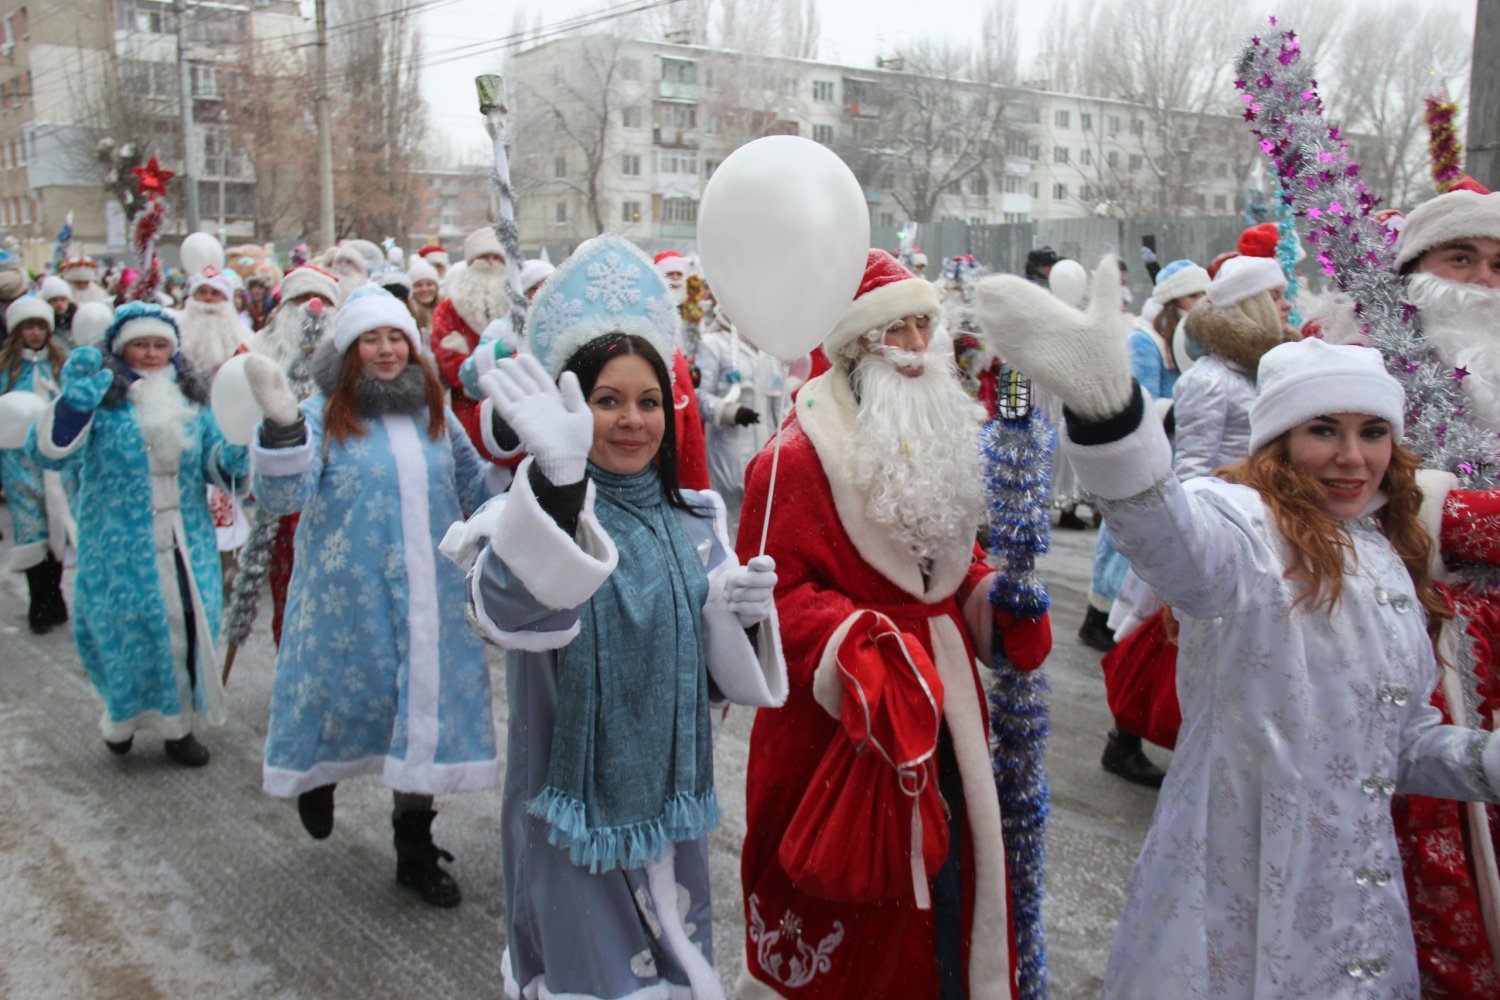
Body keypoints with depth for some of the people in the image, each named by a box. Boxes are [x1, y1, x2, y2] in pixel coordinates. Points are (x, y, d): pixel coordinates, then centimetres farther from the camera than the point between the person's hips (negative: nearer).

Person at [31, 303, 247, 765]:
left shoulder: (192, 401, 9)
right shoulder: (100, 399, -4)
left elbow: (215, 461, 12)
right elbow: (52, 452, -16)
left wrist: (233, 460, -11)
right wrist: (76, 397, -30)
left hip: (188, 548, 3)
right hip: (121, 549, -3)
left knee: (188, 628, 5)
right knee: (128, 631, 4)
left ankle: (180, 722, 21)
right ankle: (124, 716, 28)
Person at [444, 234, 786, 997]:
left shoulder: (693, 522, 2)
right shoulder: (533, 513, -14)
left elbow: (720, 675, 6)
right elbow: (509, 612, -37)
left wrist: (741, 614, -16)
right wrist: (557, 479, -52)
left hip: (668, 803, 5)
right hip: (571, 809, -5)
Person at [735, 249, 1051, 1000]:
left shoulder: (941, 434, 9)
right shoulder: (799, 457, -16)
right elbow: (779, 590, -17)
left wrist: (994, 599, 1)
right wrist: (859, 647, -28)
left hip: (941, 689, 7)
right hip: (845, 712, -7)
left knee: (951, 858, 17)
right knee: (850, 889, 6)